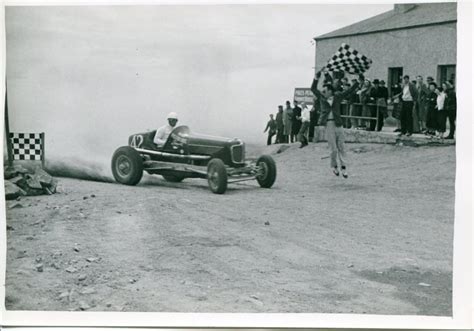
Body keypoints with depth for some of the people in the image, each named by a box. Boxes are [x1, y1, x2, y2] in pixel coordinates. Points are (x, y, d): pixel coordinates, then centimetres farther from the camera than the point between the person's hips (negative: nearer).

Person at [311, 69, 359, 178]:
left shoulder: (337, 97, 5)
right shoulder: (322, 98, 6)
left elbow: (349, 91, 6)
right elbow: (313, 88, 5)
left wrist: (357, 83, -2)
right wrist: (316, 78, -7)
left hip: (338, 125, 1)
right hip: (328, 125, -1)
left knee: (341, 148, 4)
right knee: (334, 149, 0)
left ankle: (343, 168, 9)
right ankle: (334, 166, 20)